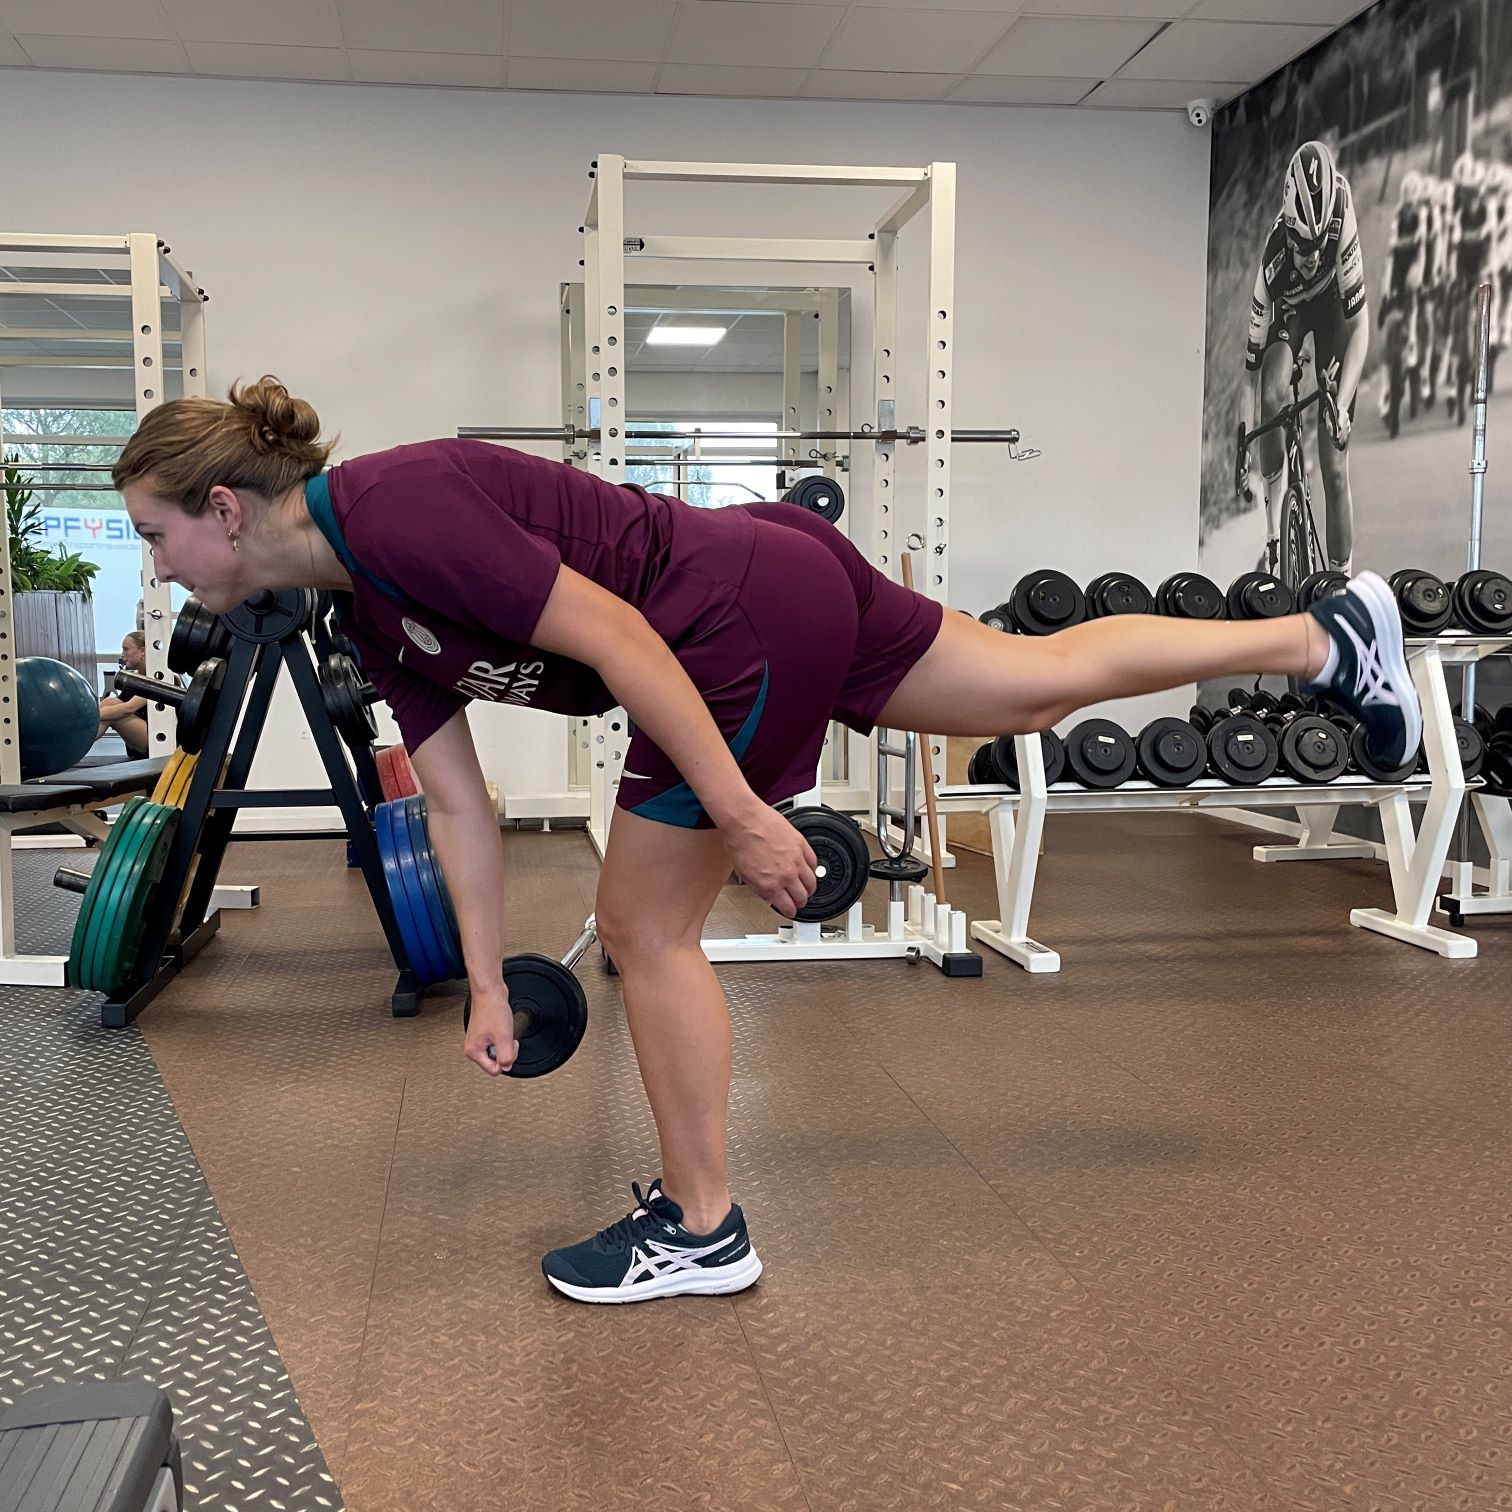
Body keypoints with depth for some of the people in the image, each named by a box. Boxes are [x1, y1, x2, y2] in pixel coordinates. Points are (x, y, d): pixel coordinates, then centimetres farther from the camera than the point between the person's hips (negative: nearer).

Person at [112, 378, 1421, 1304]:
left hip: (751, 611, -9)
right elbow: (457, 802, 13)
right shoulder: (368, 614, 11)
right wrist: (488, 988, 15)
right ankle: (1328, 638, 32)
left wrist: (740, 810, -20)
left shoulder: (396, 514, -18)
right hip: (781, 591, 9)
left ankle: (702, 1233, 19)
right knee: (1048, 679, 19)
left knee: (647, 930, 2)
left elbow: (613, 634, -23)